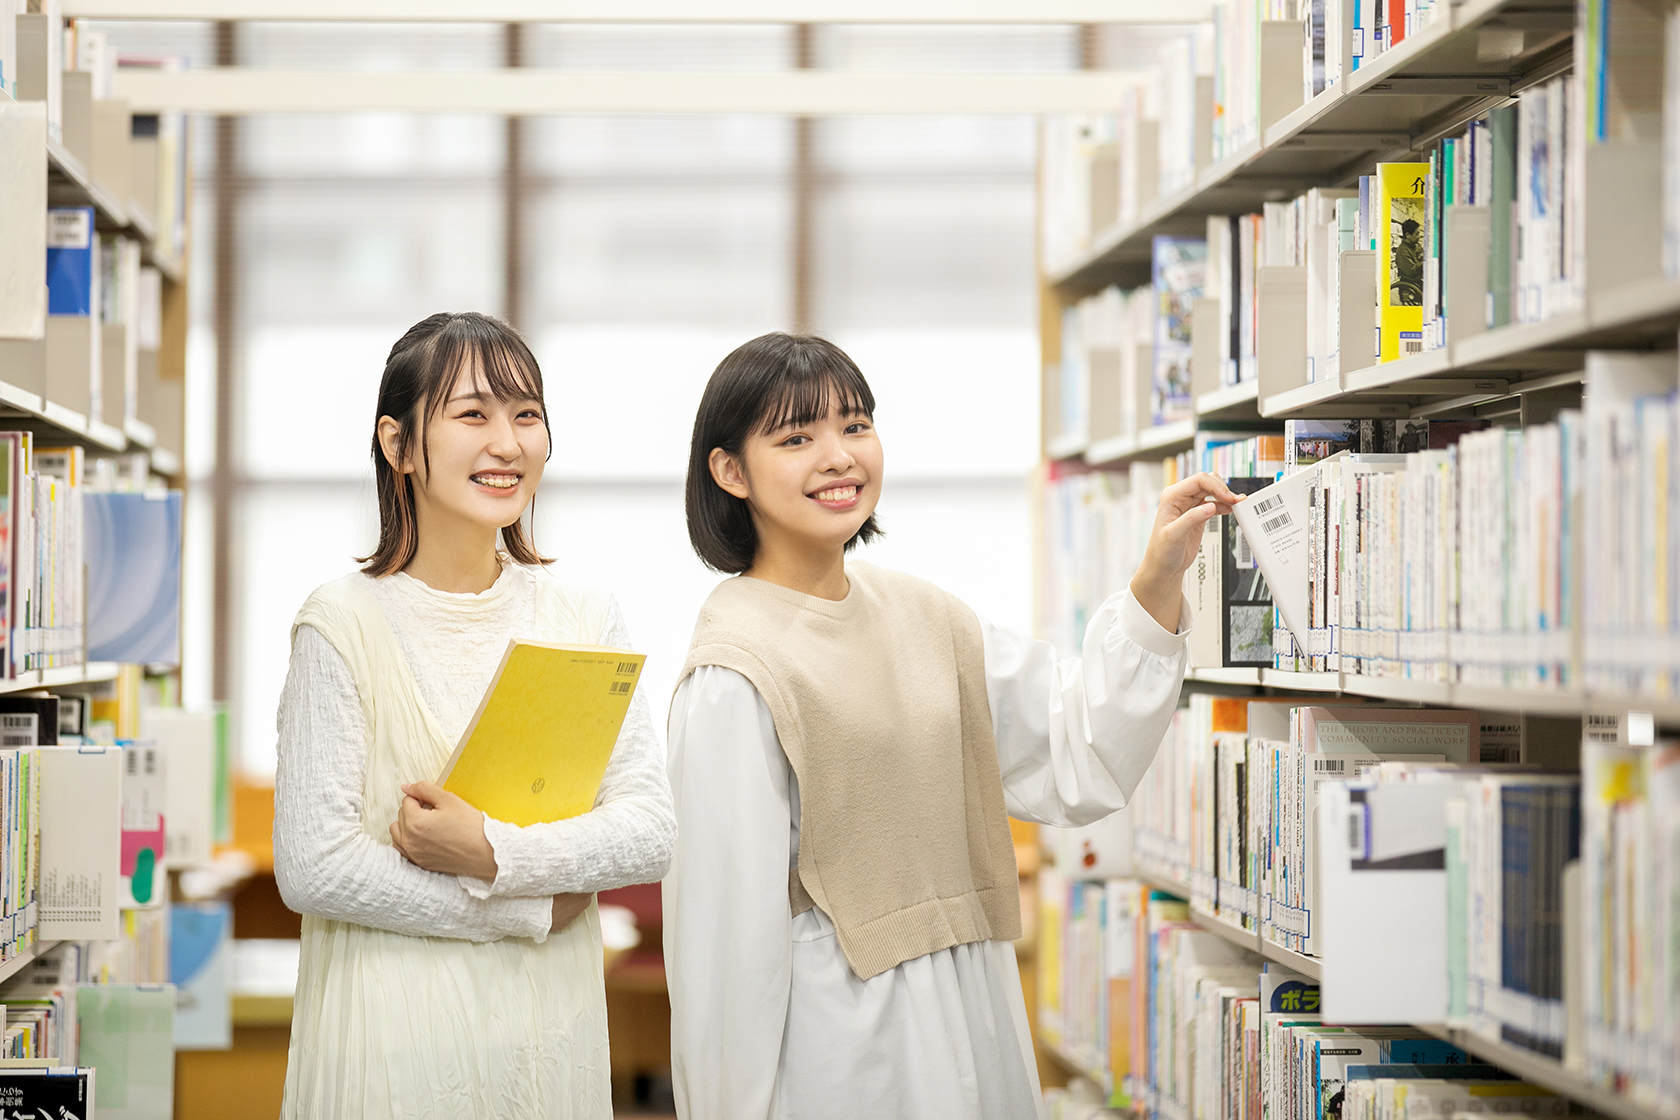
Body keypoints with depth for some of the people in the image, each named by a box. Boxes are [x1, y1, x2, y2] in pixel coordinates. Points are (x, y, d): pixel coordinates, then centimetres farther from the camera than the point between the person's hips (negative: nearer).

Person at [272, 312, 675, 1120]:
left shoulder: (585, 619, 5)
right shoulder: (343, 623, -8)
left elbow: (652, 828, -2)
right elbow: (313, 867, -13)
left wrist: (493, 854, -17)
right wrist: (532, 911, -8)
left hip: (554, 1039, 4)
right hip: (391, 1044, -4)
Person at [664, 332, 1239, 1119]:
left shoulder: (919, 617, 7)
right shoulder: (737, 672, -15)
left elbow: (1078, 766, 6)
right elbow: (728, 929, -15)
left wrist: (1158, 585, -1)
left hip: (970, 1025, 7)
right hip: (837, 1047, -6)